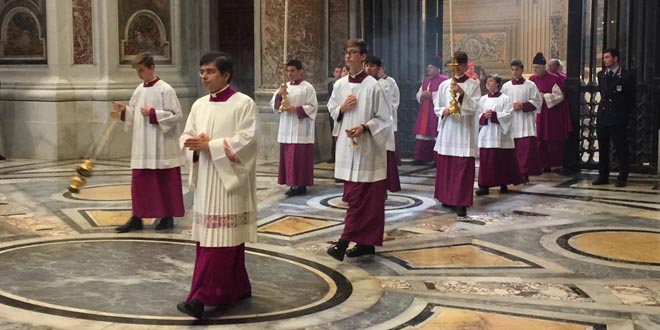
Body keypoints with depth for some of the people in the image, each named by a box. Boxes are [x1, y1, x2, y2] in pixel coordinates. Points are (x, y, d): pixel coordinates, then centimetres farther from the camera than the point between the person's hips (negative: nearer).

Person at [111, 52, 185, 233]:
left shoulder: (165, 90, -10)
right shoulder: (139, 90, 11)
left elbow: (177, 115, -14)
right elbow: (134, 115, 17)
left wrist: (153, 113, -18)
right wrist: (124, 110, -3)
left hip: (161, 146, -6)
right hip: (142, 146, 6)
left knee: (165, 182, 5)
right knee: (138, 182, 5)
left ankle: (168, 217, 16)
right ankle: (137, 218, 10)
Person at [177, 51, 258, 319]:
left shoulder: (244, 103, -7)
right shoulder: (199, 105, 12)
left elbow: (246, 141, -15)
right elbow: (186, 138, 11)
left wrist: (210, 145, -17)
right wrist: (196, 147, -12)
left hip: (229, 180, -6)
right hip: (205, 180, 7)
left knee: (220, 239, -8)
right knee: (229, 240, 12)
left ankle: (202, 297, -11)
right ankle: (237, 289, 23)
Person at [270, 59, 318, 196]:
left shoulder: (307, 87, -4)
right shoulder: (285, 86, 13)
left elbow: (313, 107, -9)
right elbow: (273, 104, 9)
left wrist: (296, 109, -18)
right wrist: (279, 95, -10)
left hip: (301, 130, -6)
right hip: (286, 130, 6)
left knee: (300, 158, -6)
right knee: (288, 158, 6)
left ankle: (301, 185, -2)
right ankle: (293, 184, 12)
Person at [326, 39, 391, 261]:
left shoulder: (372, 86, -10)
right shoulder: (340, 85, 7)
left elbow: (384, 119, -8)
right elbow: (331, 110, 17)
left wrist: (364, 127, -22)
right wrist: (342, 108, -4)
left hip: (366, 147, -6)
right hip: (347, 146, 7)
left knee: (359, 197, -5)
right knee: (355, 196, 10)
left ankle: (344, 242, -6)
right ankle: (366, 242, 19)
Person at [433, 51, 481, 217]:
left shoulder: (473, 84, 0)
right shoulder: (444, 85, 9)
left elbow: (475, 107, -10)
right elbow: (436, 106, 11)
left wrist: (462, 94, -22)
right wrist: (443, 111, -10)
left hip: (464, 130, -4)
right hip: (447, 129, 4)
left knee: (463, 167, -7)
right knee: (445, 165, 9)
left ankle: (462, 203, -8)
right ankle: (448, 197, 23)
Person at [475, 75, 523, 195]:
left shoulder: (505, 99, 0)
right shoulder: (483, 99, 10)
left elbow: (508, 115, -10)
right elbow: (477, 115, 6)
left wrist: (494, 115, -19)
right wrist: (484, 116, -14)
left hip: (500, 134, -3)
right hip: (486, 134, 3)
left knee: (502, 160, 3)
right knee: (486, 160, 0)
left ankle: (503, 184, 16)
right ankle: (484, 185, 2)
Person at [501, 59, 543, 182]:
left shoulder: (530, 85, 4)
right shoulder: (506, 86, 9)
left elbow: (537, 101, 1)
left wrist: (523, 105, -10)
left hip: (526, 122, -2)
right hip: (510, 121, 2)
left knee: (526, 148, -8)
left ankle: (525, 172, -3)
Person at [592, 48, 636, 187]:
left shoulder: (626, 76, -6)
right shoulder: (601, 75, 11)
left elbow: (631, 98, -1)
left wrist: (625, 113, -1)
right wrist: (604, 106, 13)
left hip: (618, 118, -6)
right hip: (602, 116, 6)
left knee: (621, 149, -1)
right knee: (602, 149, 8)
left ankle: (622, 177, 5)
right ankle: (603, 176, 15)